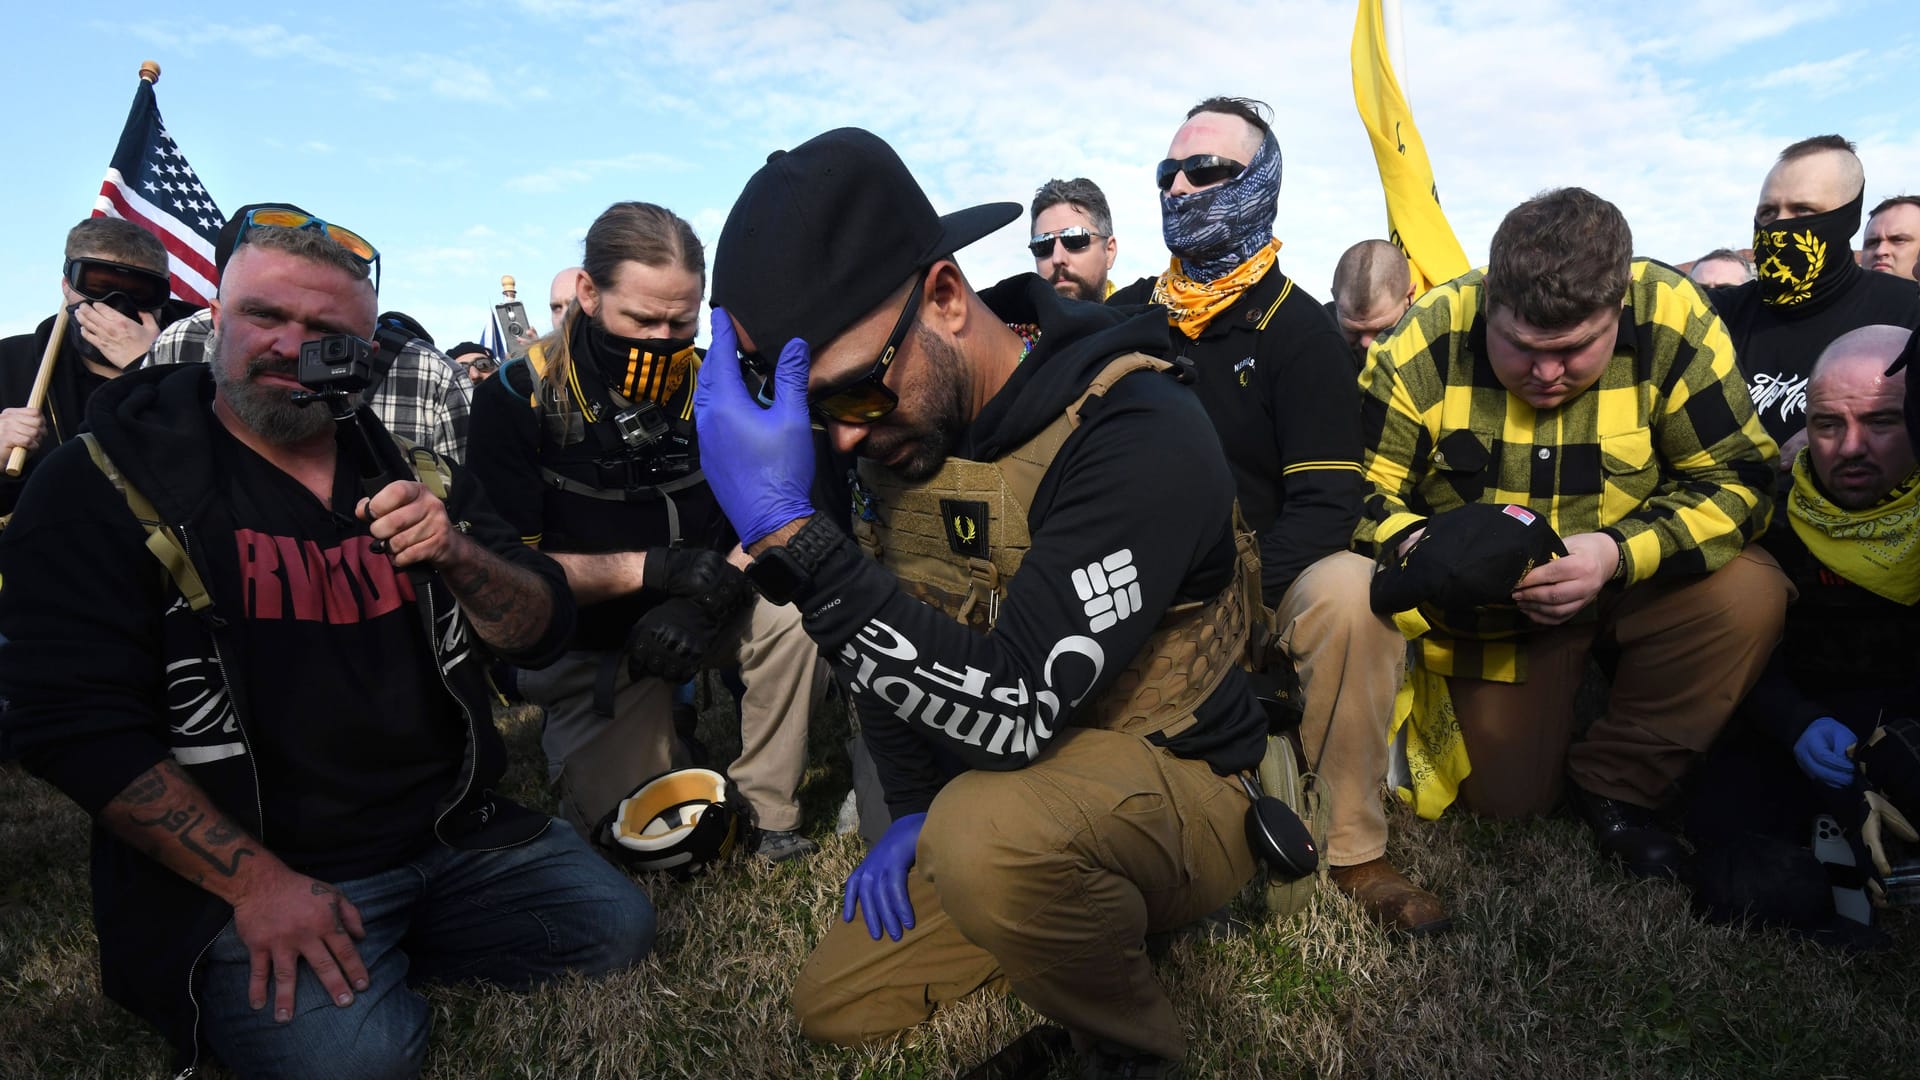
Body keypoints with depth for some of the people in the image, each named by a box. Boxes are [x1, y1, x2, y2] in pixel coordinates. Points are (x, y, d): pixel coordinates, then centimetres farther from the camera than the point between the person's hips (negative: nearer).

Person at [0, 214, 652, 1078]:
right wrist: (254, 883, -18)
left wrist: (455, 554, -18)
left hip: (453, 835, 5)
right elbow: (73, 715, -14)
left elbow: (542, 633, 3)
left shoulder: (410, 472, 7)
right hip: (244, 868, -4)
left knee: (616, 925, -3)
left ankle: (379, 947, 11)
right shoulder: (109, 483, -6)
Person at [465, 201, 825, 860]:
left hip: (690, 623, 3)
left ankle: (764, 811, -7)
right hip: (586, 648, -2)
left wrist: (704, 601, -25)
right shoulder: (518, 401, -16)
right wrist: (647, 566, -28)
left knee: (793, 620, -28)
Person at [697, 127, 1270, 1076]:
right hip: (1002, 785, 7)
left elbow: (1015, 712, -35)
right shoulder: (899, 421, -3)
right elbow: (896, 633, 9)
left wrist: (789, 533, -39)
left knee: (992, 831, -37)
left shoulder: (1138, 436, -28)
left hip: (1182, 785, -7)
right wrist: (913, 810, 2)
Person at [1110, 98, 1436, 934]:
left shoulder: (1297, 329, 1)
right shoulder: (1128, 315, 11)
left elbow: (1325, 503, -7)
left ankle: (1354, 849, -13)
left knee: (1351, 597, -33)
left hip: (1261, 577, -2)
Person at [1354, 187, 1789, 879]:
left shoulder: (1672, 321, -21)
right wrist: (1415, 546, -38)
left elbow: (1739, 479, -17)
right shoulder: (1424, 344, -22)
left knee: (1750, 595, -29)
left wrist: (1619, 552, -33)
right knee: (1506, 802, 1)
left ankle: (1617, 782, -6)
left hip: (1638, 581, 1)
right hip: (1489, 608, -1)